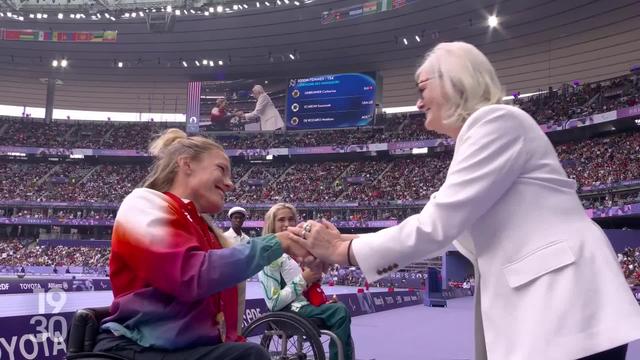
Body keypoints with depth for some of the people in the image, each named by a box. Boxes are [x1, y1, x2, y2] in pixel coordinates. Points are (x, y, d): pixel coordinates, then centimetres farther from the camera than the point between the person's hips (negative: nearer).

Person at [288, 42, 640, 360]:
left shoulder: (497, 120, -10)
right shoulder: (478, 133, 20)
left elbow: (437, 225, -17)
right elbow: (442, 226, 18)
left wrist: (343, 250, -7)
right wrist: (346, 241, 11)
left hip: (566, 303, -9)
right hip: (533, 308, 9)